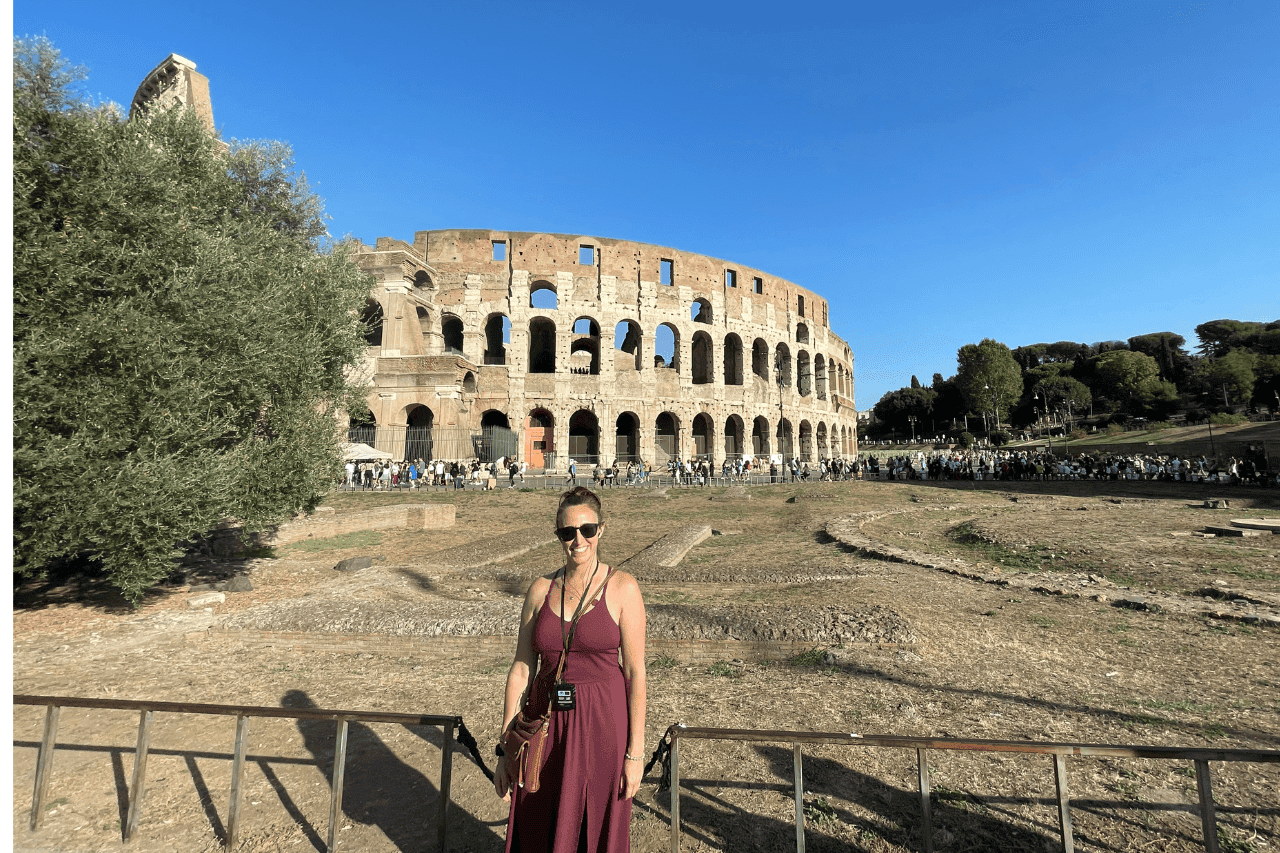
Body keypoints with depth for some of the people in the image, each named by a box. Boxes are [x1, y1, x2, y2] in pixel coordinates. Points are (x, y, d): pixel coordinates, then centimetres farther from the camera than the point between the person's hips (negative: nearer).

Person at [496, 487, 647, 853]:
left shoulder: (622, 588, -10)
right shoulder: (540, 590, 0)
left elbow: (635, 671, -8)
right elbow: (521, 670, 2)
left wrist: (636, 752, -9)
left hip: (602, 722, -3)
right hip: (547, 723, 3)